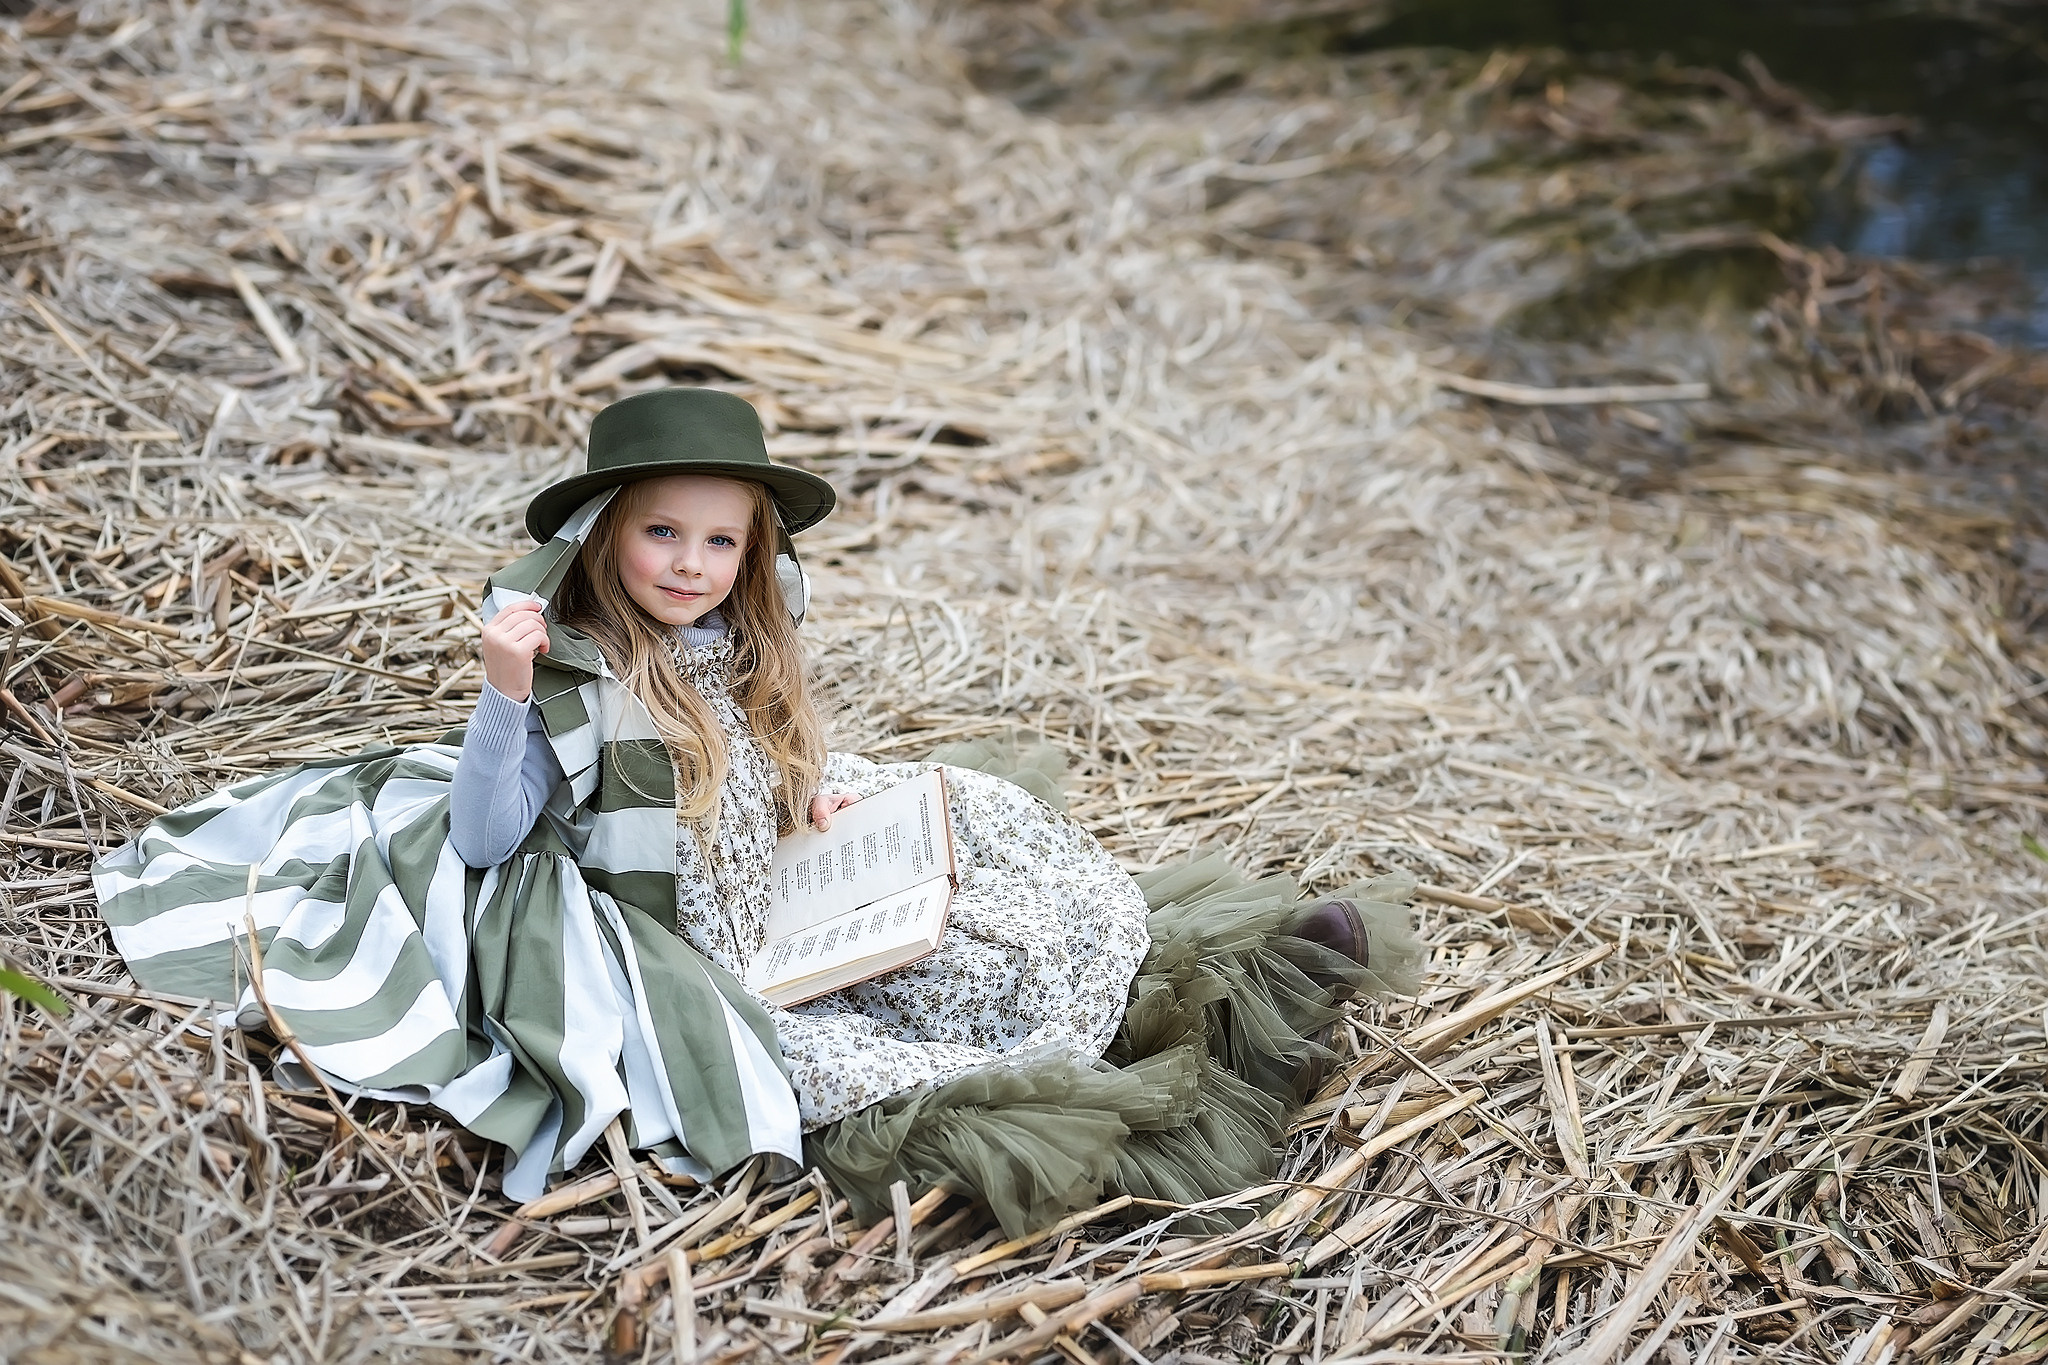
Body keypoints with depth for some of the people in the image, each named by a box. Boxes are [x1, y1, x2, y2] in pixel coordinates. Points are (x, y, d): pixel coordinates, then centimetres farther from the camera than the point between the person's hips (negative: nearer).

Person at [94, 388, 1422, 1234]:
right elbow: (482, 842, -17)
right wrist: (506, 694, -31)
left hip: (790, 904, 7)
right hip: (681, 951, -7)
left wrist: (819, 796, -1)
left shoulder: (745, 643, 6)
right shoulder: (569, 674, -13)